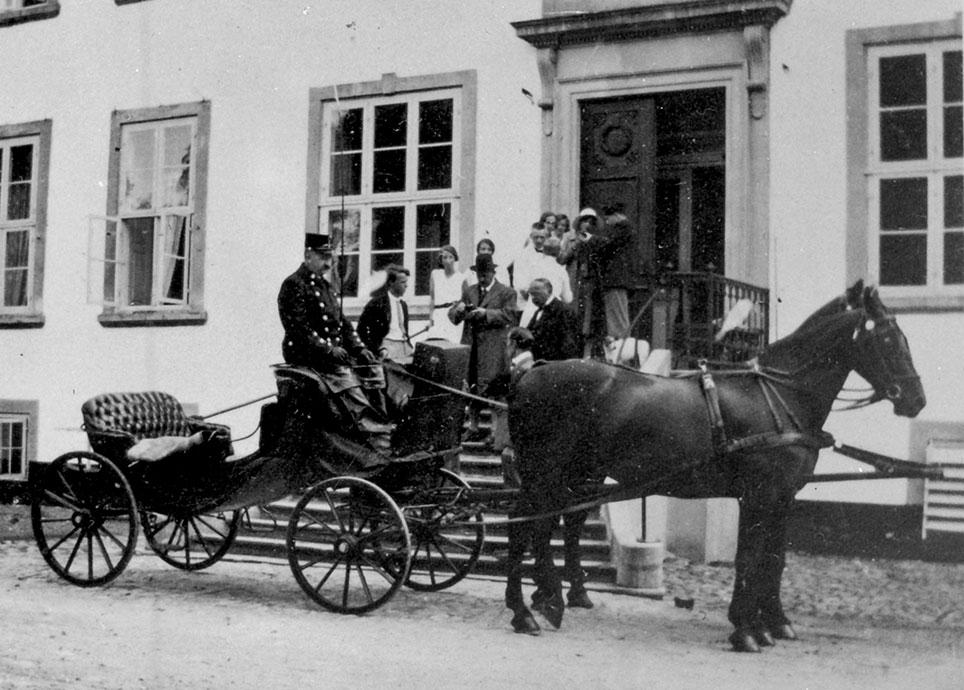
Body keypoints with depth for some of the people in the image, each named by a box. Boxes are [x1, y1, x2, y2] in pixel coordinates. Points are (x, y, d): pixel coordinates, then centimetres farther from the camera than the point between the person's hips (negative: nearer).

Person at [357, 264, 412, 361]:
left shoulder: (403, 304, 18)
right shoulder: (378, 302, -5)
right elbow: (362, 328, -7)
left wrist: (409, 346, 10)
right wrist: (377, 349, -12)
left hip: (404, 346, 7)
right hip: (387, 347, -7)